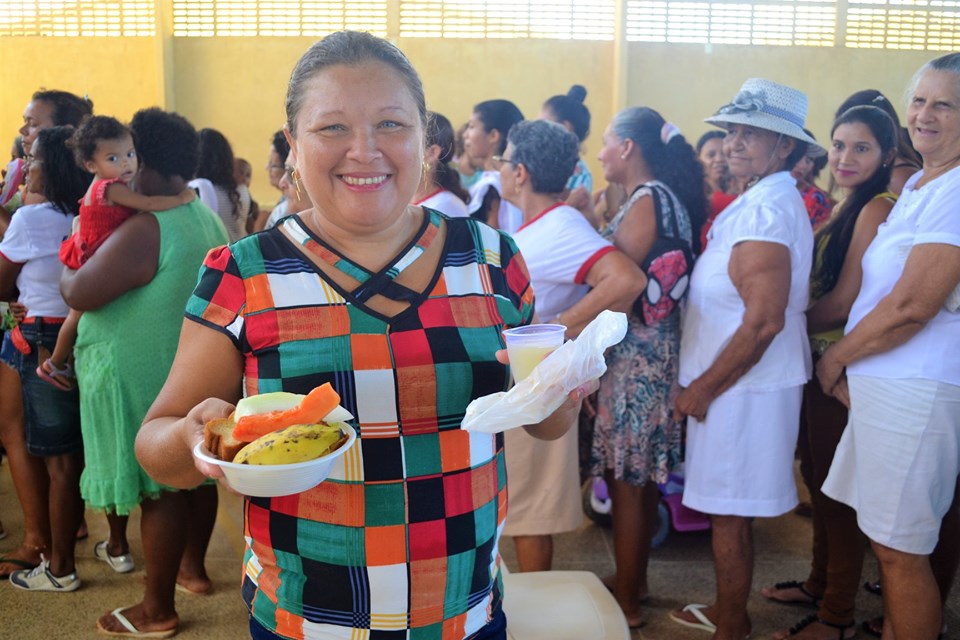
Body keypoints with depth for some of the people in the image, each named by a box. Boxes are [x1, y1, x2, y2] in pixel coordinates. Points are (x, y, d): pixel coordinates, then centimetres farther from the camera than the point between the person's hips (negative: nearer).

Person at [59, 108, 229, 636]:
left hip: (146, 378, -9)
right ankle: (192, 567, 38)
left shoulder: (145, 231, -22)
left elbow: (80, 293, -21)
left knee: (159, 489, 1)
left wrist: (63, 273, 0)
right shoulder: (208, 221, 7)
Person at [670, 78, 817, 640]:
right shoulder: (768, 200, 12)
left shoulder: (766, 209, -20)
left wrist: (703, 389, -17)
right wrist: (704, 383, 14)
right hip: (742, 382, 10)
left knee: (730, 514, 5)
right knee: (730, 510, 20)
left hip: (743, 387, -10)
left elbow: (764, 321, -26)